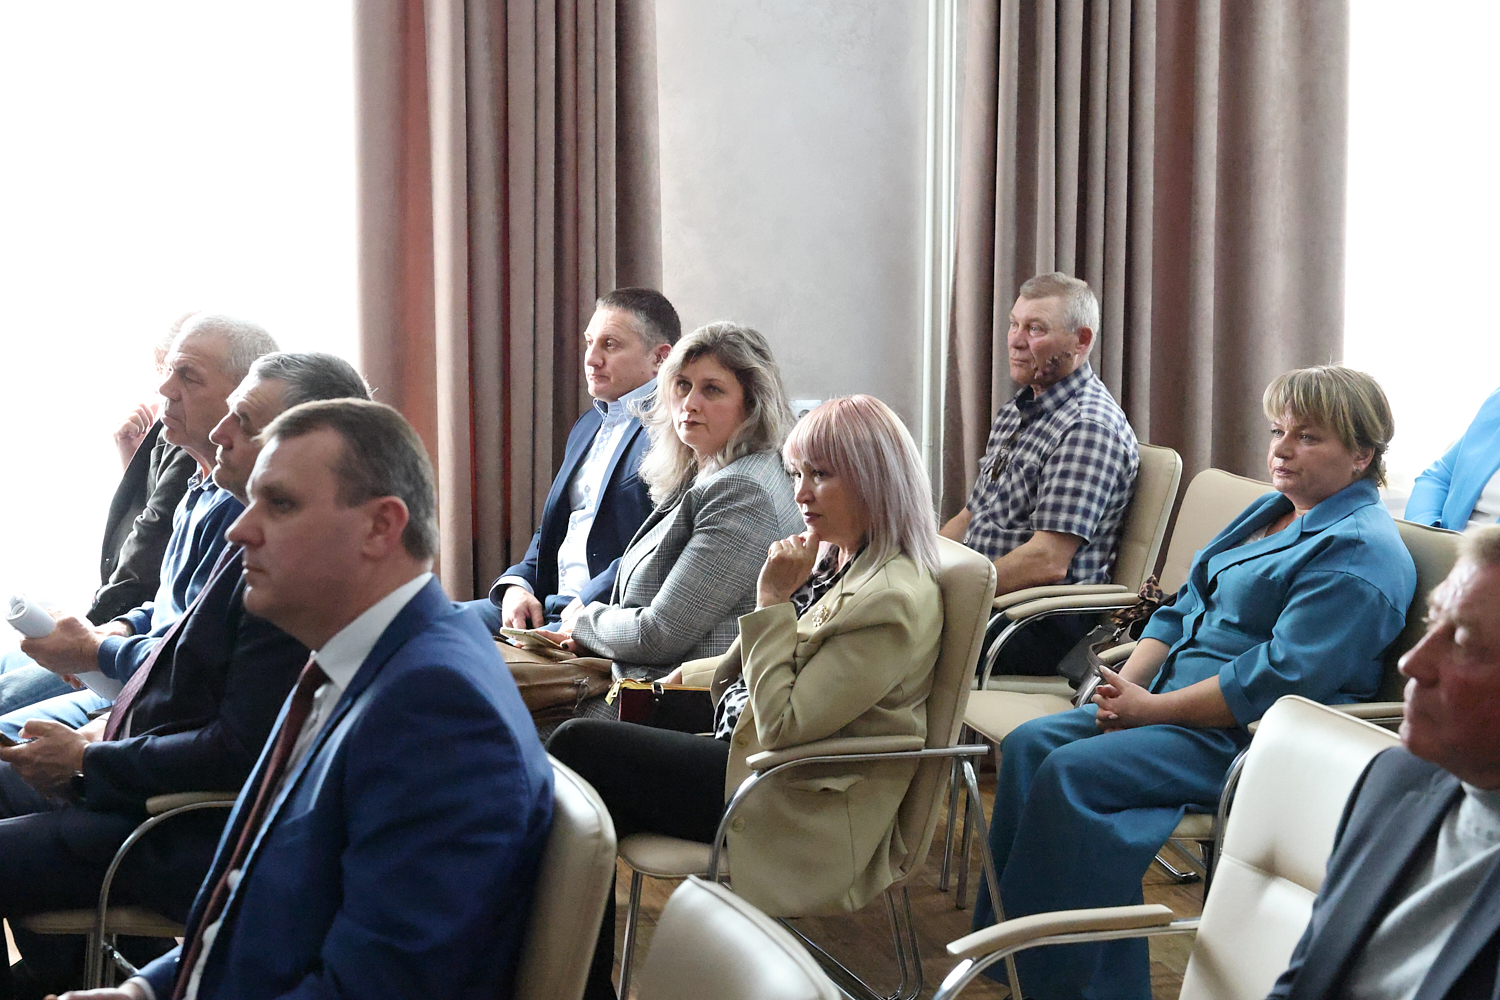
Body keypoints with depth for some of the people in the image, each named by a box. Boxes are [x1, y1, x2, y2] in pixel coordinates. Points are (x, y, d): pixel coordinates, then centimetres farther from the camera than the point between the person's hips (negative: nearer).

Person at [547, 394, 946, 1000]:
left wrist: (772, 600, -20)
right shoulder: (833, 560, 10)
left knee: (578, 749, -10)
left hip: (796, 809, -10)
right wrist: (682, 677, 12)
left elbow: (782, 724, -23)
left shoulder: (894, 601, -20)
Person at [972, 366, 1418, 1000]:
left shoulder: (1361, 554, -14)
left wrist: (1152, 709, -18)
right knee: (1029, 745, -5)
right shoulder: (1272, 513, 17)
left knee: (1074, 774, -24)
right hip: (1173, 702, 10)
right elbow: (1182, 610, 19)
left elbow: (1281, 677, -22)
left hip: (1241, 738, -10)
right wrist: (1127, 684, 0)